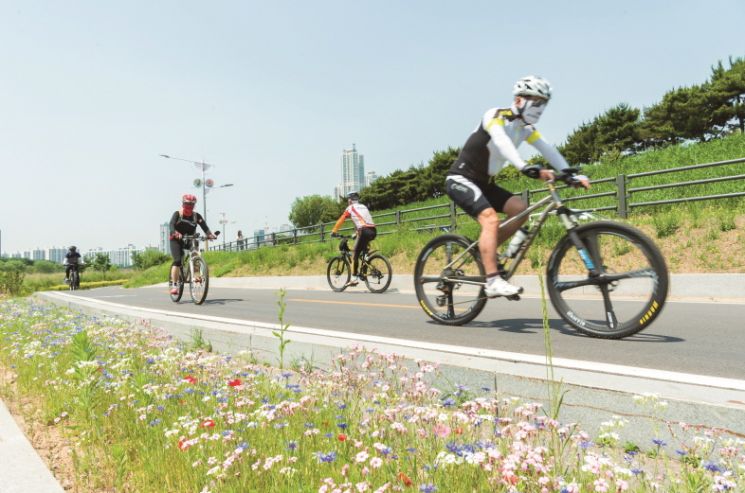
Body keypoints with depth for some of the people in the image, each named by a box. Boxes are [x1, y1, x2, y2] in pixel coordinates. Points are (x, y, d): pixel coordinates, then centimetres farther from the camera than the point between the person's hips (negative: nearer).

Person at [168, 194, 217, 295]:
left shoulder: (196, 216, -1)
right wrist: (175, 233, -45)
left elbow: (204, 226, -15)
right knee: (177, 260, -19)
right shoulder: (177, 214, -6)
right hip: (176, 240, -3)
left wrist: (210, 234, -36)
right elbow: (171, 225, -22)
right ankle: (174, 285, -17)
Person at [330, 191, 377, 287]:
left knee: (356, 254, 1)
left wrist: (334, 231, 22)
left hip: (365, 231, -6)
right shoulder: (364, 207, 28)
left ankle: (354, 278, -3)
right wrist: (358, 232, 45)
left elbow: (340, 220, 12)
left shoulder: (350, 208, 12)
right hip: (373, 231, 6)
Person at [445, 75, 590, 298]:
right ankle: (493, 282, -29)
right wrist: (526, 168, -52)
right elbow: (501, 142, -37)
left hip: (483, 182, 8)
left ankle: (485, 252, 5)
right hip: (461, 179, -8)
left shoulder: (526, 128, 7)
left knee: (521, 209, -9)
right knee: (490, 218, -27)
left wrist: (572, 174, -19)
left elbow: (548, 150, -5)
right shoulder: (495, 116, -17)